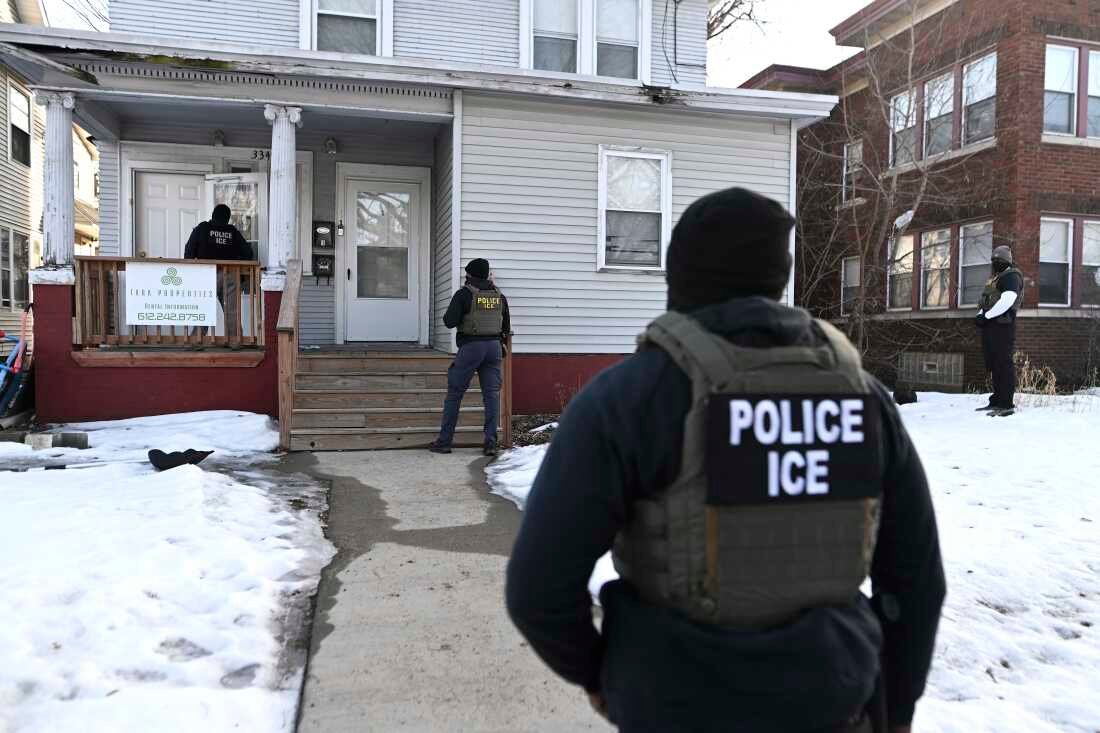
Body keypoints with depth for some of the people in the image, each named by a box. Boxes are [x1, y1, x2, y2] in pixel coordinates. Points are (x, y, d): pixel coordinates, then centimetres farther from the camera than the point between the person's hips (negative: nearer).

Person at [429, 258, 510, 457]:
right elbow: (506, 327, 14)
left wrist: (448, 315, 10)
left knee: (455, 393, 5)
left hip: (471, 346, -4)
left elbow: (450, 321, -12)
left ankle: (444, 441, 8)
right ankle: (491, 442, 0)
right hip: (494, 346, 4)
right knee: (492, 394, 5)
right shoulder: (499, 296, 9)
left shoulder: (465, 294, -6)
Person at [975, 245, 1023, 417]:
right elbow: (986, 301, 23)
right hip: (990, 325, 10)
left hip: (1002, 325, -10)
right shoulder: (996, 277, 25)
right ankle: (997, 401, 19)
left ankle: (1007, 404, -11)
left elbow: (1007, 301, -19)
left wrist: (987, 316, -17)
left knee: (1004, 364, -11)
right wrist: (980, 314, 4)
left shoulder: (1011, 276, -5)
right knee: (994, 365, 12)